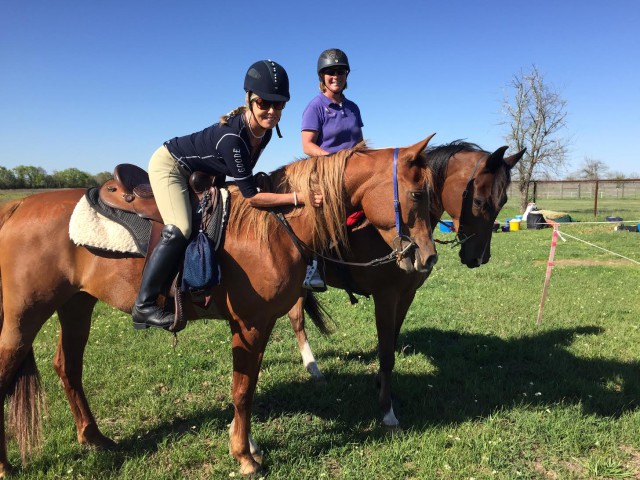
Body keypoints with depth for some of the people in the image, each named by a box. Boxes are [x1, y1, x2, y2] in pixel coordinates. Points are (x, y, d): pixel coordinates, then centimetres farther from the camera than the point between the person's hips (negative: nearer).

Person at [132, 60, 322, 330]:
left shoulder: (265, 131, -14)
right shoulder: (231, 136, -37)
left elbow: (244, 173, 8)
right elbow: (251, 197, -34)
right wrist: (299, 197, -37)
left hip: (198, 175, 9)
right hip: (169, 164, -9)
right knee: (179, 229, -27)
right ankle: (143, 306, -17)